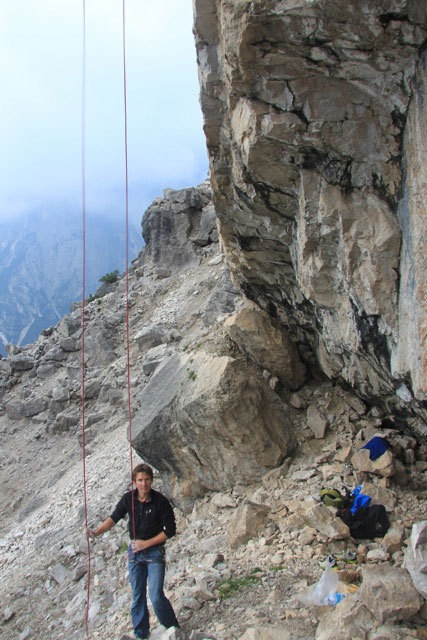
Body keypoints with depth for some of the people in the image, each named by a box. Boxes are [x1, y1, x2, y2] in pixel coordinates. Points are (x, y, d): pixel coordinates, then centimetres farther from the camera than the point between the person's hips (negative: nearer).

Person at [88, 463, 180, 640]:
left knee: (156, 596, -13)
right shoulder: (128, 498, -5)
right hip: (135, 551, 4)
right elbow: (114, 518, 4)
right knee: (137, 597, 11)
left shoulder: (160, 501, -15)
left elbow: (170, 530, -11)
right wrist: (97, 531, -14)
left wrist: (146, 543, -14)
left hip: (154, 551, -4)